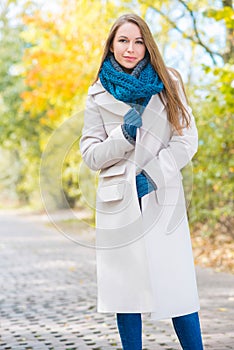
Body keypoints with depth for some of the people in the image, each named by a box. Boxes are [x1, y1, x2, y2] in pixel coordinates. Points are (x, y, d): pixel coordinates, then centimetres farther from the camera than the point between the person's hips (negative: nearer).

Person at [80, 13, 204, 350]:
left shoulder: (168, 84, 7)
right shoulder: (98, 94, 8)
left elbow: (187, 139, 1)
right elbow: (90, 153, 5)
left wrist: (154, 173, -11)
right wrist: (124, 135, -12)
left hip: (163, 198, -1)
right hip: (119, 200, 1)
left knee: (177, 283, -3)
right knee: (125, 286, 2)